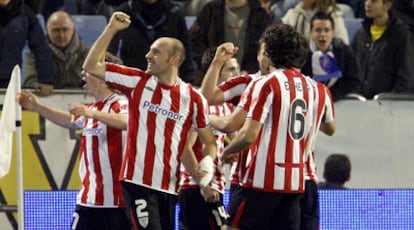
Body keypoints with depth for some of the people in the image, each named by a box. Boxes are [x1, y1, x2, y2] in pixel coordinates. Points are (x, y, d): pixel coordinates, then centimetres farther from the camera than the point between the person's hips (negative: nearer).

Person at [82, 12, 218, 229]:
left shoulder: (193, 98, 3)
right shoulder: (137, 81, 2)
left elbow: (209, 141, 11)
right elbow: (91, 66, 4)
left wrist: (206, 164, -10)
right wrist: (111, 30, -3)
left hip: (168, 186, 2)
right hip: (137, 181, -2)